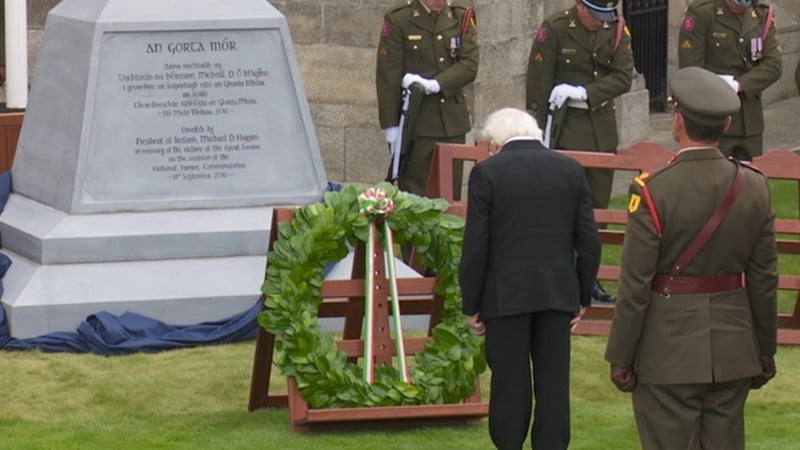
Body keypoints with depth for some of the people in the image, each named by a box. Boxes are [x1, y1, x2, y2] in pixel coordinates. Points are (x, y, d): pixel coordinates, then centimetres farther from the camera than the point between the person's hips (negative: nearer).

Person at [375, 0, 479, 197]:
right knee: (414, 194, -4)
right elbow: (387, 76, -5)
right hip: (415, 123, -3)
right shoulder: (398, 20, -3)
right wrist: (391, 126, -10)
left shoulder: (462, 19, 7)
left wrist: (434, 85, -19)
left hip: (452, 122, 3)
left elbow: (470, 65, -3)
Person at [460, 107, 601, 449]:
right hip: (559, 293, 3)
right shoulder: (571, 170, 5)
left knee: (510, 383, 4)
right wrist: (582, 298, 13)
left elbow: (475, 246, -6)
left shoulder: (487, 173, -5)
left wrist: (471, 305, 1)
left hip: (506, 295, -3)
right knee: (554, 383, 6)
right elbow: (589, 241, 6)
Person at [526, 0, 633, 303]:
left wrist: (582, 93, -19)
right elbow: (538, 85, -8)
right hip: (565, 130, -5)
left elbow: (624, 77, -6)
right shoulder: (554, 29, -9)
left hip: (603, 131, 5)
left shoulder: (617, 30, 3)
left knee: (598, 207, 8)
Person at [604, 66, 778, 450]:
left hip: (668, 349, -4)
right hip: (733, 352, 4)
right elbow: (765, 279, 3)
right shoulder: (754, 187, -2)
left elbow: (636, 285, -13)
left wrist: (620, 358, -4)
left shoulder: (653, 191, -15)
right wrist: (765, 351, 14)